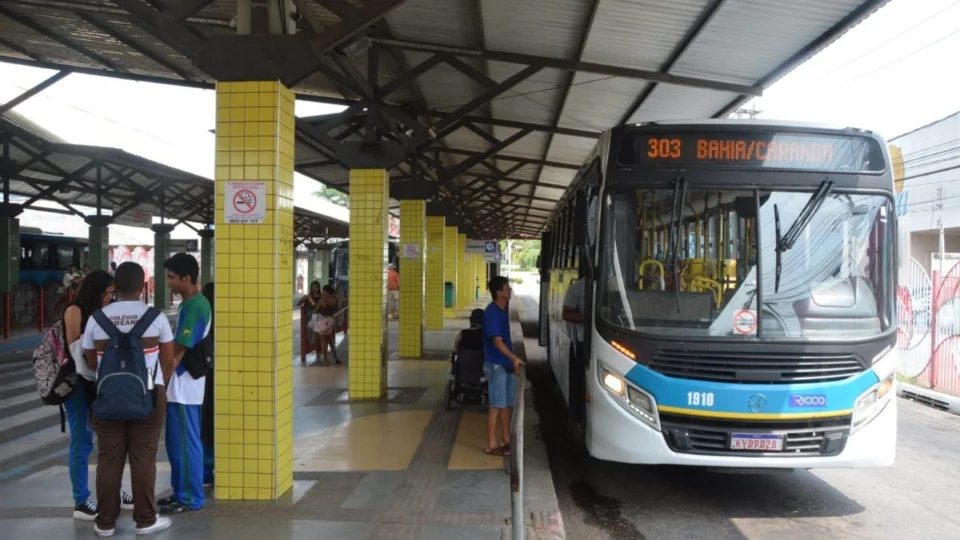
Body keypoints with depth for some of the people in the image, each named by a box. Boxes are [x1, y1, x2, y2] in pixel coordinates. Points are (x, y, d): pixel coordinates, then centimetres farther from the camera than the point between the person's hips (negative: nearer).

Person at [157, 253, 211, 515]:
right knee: (177, 442, 17)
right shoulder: (191, 303, 13)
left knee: (186, 443, -1)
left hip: (184, 384, -10)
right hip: (180, 383, 10)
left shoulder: (194, 306, -18)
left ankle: (192, 498, 8)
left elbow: (178, 348, -18)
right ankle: (181, 491, 26)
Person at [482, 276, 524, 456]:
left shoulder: (503, 310, 9)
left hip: (507, 364, 9)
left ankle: (506, 440, 25)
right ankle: (491, 445, 4)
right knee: (497, 405, -4)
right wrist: (514, 358, -34)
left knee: (509, 403, 14)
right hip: (496, 365, -9)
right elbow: (497, 341, -25)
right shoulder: (491, 312, -18)